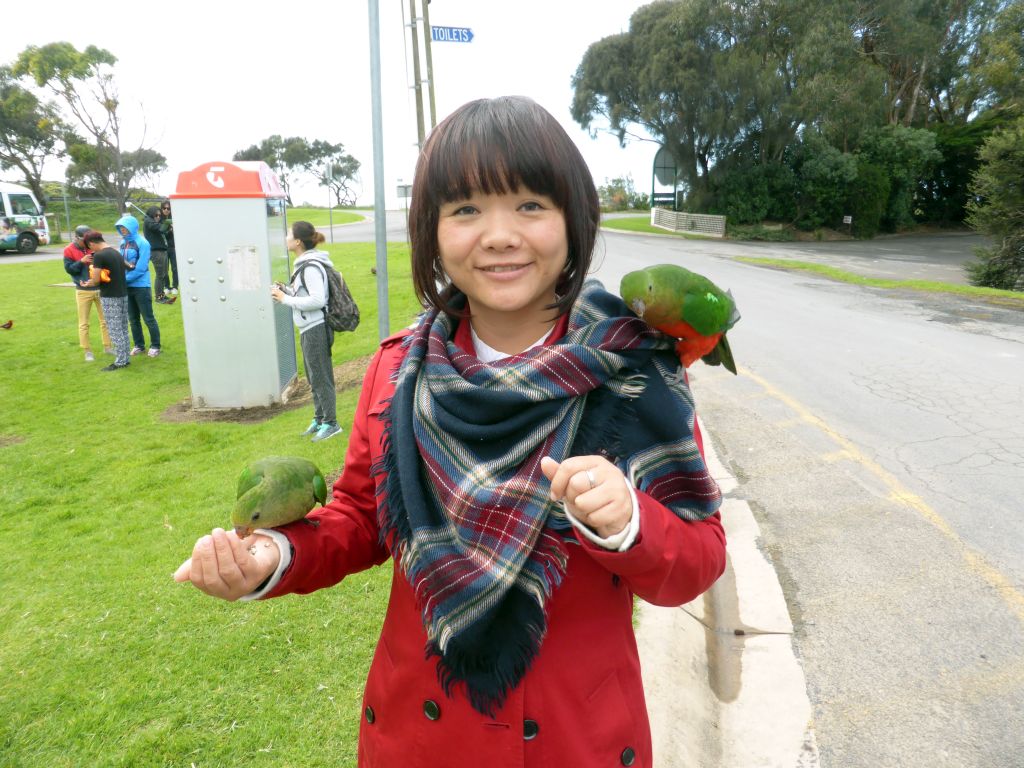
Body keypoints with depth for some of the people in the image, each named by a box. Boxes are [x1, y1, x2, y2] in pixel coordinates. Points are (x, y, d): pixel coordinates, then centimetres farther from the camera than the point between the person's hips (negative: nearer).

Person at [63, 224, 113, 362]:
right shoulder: (69, 250, -4)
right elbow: (68, 269, -8)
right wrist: (81, 261, -21)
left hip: (100, 289, 3)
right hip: (83, 291, -2)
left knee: (105, 320, 10)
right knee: (83, 323, 2)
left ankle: (107, 346, 21)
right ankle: (87, 351, 9)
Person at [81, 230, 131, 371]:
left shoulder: (99, 256, -14)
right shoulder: (117, 253, 11)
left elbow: (96, 280, -15)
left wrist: (88, 283, 7)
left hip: (110, 297, -8)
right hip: (123, 294, 8)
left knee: (115, 330, -2)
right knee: (123, 329, 12)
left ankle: (120, 361, 1)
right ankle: (125, 358, 17)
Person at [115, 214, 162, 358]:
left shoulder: (142, 243, -12)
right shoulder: (123, 243, 7)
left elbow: (140, 268, -17)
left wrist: (124, 279, -15)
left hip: (141, 286, -6)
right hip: (127, 286, 6)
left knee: (148, 318, 1)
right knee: (133, 319, 13)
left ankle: (155, 346, 12)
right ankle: (139, 345, 23)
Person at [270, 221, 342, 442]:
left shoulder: (311, 267, -18)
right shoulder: (305, 263, 12)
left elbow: (317, 300, -25)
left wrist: (285, 299, -18)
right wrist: (285, 289, 5)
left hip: (316, 329, -10)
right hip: (309, 329, 10)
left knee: (320, 377, -2)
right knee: (314, 376, 17)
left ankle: (330, 423, 8)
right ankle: (319, 418, 29)